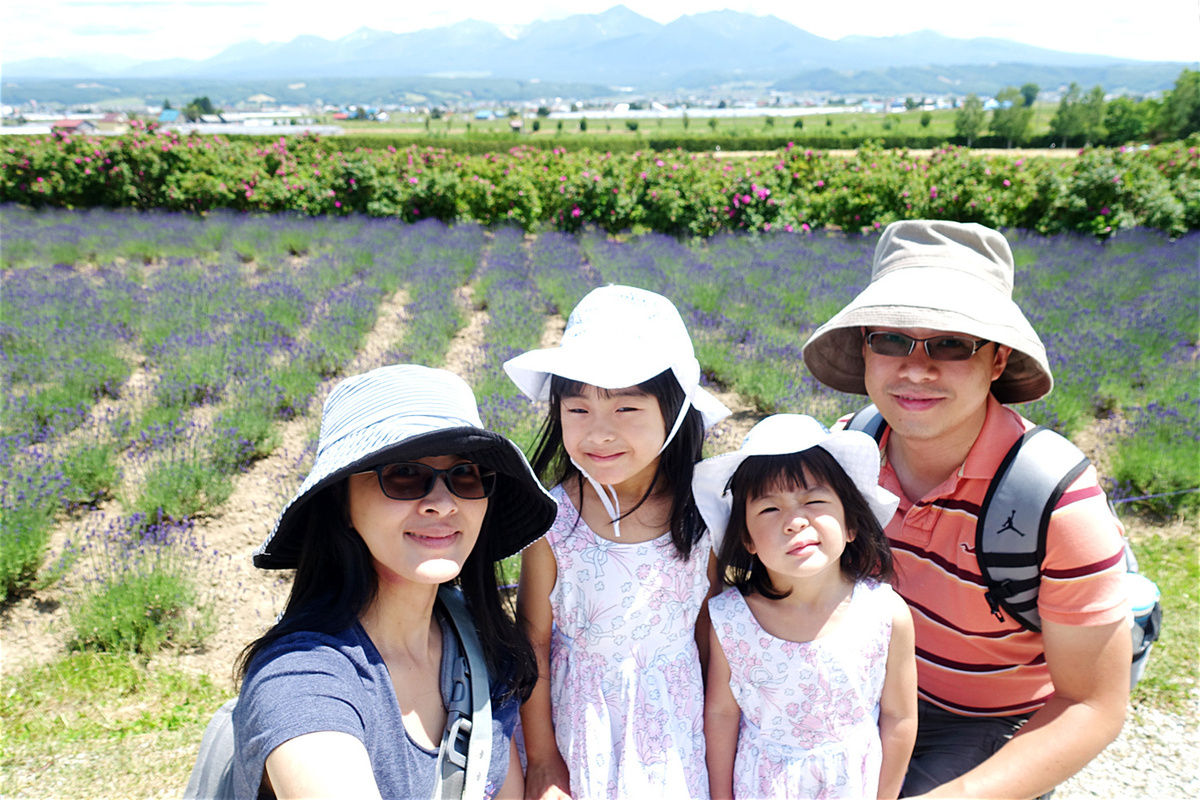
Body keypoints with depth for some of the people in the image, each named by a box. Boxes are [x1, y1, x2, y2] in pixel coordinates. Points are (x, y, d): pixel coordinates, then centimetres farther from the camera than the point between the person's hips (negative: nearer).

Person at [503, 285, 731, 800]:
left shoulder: (701, 515, -15)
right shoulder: (552, 522, -20)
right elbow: (533, 641, -9)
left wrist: (716, 730, 8)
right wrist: (542, 758, -2)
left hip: (674, 720, 2)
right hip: (579, 718, -1)